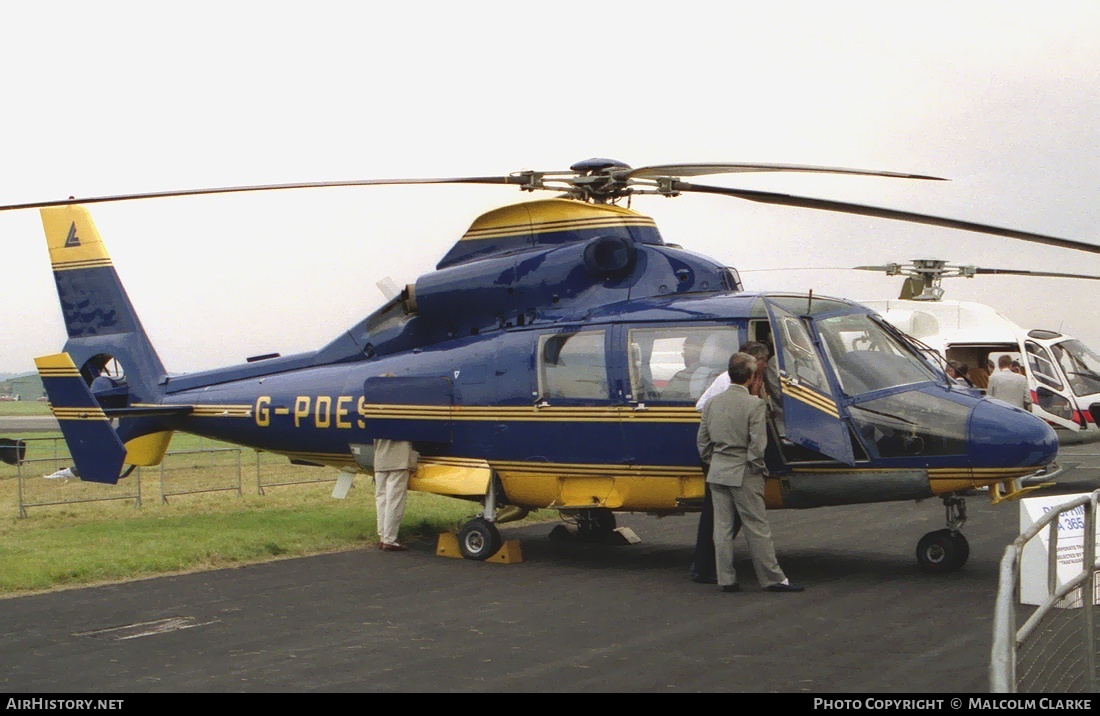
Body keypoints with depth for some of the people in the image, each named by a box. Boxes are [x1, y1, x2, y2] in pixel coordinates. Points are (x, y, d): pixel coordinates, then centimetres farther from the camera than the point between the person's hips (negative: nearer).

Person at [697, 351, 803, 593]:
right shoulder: (754, 404, -14)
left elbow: (702, 441, 9)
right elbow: (758, 444, -17)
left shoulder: (712, 403, 4)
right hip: (743, 474, -5)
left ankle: (726, 579, 13)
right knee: (757, 527, 2)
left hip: (717, 472, 5)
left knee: (722, 526, 10)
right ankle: (772, 578, 8)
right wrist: (758, 467, -3)